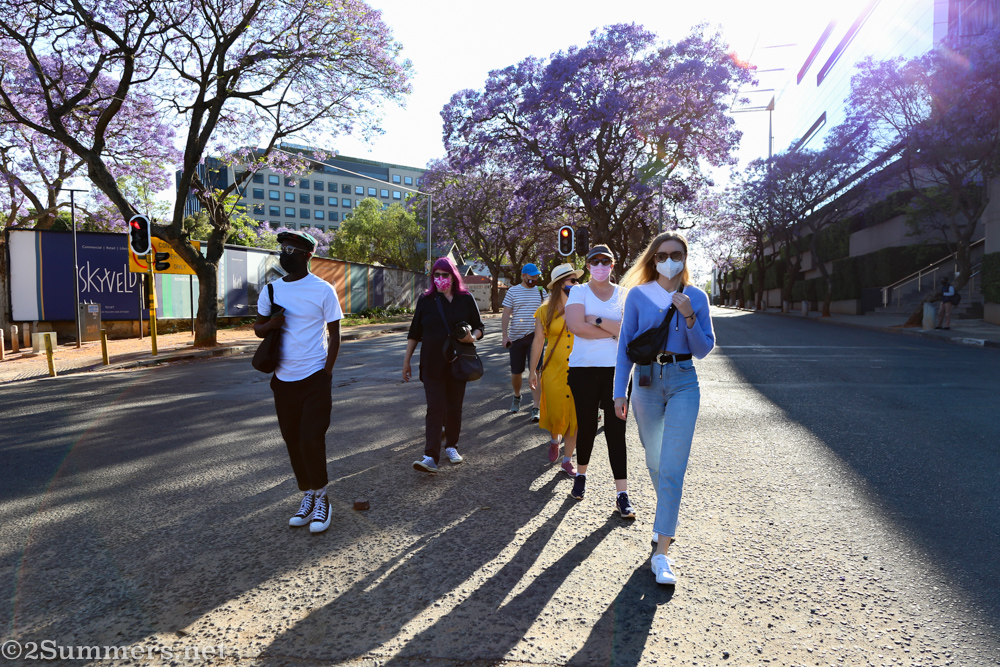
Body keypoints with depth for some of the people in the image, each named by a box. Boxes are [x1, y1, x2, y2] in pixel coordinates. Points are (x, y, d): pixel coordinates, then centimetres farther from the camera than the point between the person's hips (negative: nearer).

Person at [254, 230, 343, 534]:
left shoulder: (323, 290, -6)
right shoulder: (271, 290, 7)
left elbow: (334, 333, -2)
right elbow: (257, 327, 14)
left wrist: (327, 371, -10)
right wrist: (270, 325, -10)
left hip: (314, 378, -5)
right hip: (283, 379, 5)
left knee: (312, 440, -8)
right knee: (293, 441, 12)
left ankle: (320, 498, 13)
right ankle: (307, 496, 27)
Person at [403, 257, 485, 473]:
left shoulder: (466, 299, 2)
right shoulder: (425, 300, 2)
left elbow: (479, 327, 8)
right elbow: (414, 333, 7)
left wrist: (472, 337, -15)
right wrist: (406, 361, 6)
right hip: (432, 364, -1)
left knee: (454, 407, 9)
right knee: (435, 409, -7)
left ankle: (452, 447, 26)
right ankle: (431, 457, -11)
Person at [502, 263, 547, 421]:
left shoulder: (541, 292, 8)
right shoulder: (512, 291, 3)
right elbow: (505, 315, 0)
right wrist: (505, 335, -9)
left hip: (535, 337, 0)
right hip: (516, 337, 0)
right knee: (516, 372, 9)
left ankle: (535, 408, -4)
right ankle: (517, 396, 38)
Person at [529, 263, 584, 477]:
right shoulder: (545, 311, 1)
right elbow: (538, 342, 4)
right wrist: (533, 372, 3)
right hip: (554, 371, -1)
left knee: (574, 418, 3)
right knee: (556, 415, 4)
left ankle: (567, 460, 19)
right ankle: (554, 439, 39)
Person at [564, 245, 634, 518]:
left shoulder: (624, 295, 7)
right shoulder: (579, 291, 3)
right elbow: (576, 326, -13)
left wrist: (597, 319, -13)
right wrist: (613, 332, -9)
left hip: (616, 369, 1)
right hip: (584, 369, 0)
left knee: (616, 429, -2)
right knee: (586, 425, 9)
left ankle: (622, 494, 3)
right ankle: (581, 475, 33)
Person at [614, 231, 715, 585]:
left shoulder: (696, 297, 2)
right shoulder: (638, 295, 0)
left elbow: (704, 349, 1)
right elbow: (625, 345, 1)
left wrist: (689, 316, -15)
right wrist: (619, 392, -2)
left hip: (683, 383, -1)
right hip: (646, 380, 1)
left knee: (672, 467, -8)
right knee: (654, 461, 15)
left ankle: (661, 553, -3)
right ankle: (668, 516, 44)